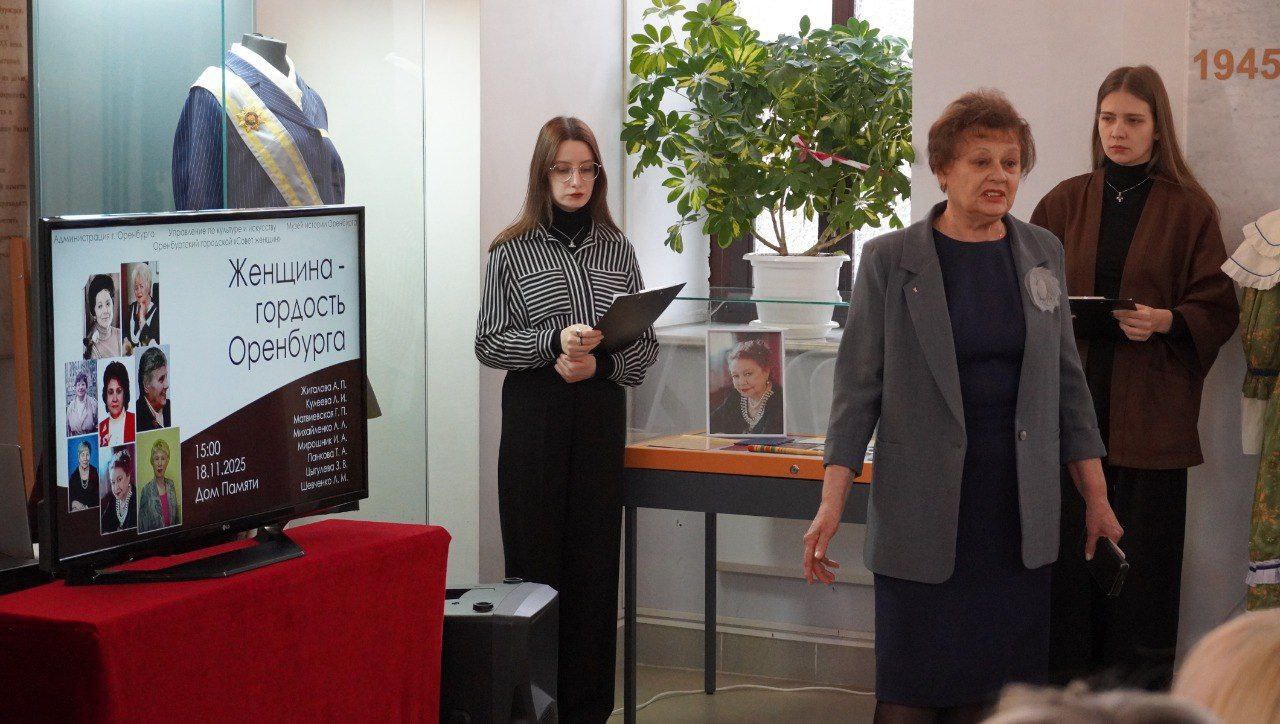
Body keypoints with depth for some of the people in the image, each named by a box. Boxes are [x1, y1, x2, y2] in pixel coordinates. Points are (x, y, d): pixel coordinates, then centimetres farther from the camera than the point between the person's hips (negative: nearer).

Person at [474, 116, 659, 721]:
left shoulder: (616, 250, 10)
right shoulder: (511, 251, 2)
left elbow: (647, 344, 9)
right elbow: (488, 342, -1)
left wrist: (602, 362, -10)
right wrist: (554, 341, -16)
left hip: (601, 414, 2)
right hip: (534, 415, -2)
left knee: (595, 559, 2)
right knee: (534, 558, -2)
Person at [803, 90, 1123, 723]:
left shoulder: (1042, 254, 9)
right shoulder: (890, 260, -2)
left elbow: (1066, 380, 13)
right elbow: (858, 385, -3)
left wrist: (1096, 497, 11)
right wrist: (832, 503, -10)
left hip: (1019, 507, 3)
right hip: (923, 503, -3)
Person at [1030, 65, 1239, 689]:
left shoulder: (1188, 210, 3)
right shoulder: (1065, 203, 11)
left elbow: (1219, 308, 2)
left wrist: (1166, 321, -17)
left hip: (1149, 412, -2)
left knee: (1143, 562, -1)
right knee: (1068, 553, 1)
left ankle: (1140, 696, 8)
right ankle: (1067, 688, 10)